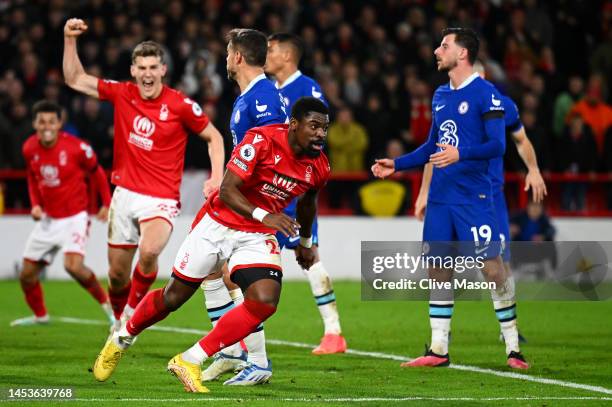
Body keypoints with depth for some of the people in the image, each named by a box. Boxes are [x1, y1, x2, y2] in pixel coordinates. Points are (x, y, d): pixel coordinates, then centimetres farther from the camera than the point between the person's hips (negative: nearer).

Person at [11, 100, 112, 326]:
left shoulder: (76, 147, -18)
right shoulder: (29, 149, -4)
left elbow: (96, 173, 0)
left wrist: (106, 204, 3)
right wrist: (35, 204, 2)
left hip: (74, 217, -6)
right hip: (48, 219, 6)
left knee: (73, 265, -28)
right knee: (27, 275, 7)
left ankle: (106, 304, -6)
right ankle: (40, 315, 33)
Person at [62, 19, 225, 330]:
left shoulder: (181, 106, -9)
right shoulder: (122, 94, 1)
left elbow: (213, 137, 2)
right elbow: (75, 79, 8)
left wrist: (217, 178, -9)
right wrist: (70, 39, -2)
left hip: (161, 199, -4)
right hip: (125, 195, 4)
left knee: (148, 252, -32)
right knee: (117, 274, 8)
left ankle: (132, 315, -10)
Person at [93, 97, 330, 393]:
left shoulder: (319, 168, -4)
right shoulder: (262, 140, -22)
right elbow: (227, 190, -26)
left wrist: (305, 241, 33)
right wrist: (264, 216, -39)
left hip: (258, 237, 4)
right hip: (218, 225, -4)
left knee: (265, 302, -21)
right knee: (173, 297, 9)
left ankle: (190, 361, -11)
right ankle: (121, 340, 38)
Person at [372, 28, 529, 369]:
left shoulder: (485, 94, -8)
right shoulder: (441, 95, 15)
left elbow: (497, 145, -15)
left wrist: (461, 154, -29)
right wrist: (396, 164, 18)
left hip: (474, 197, -7)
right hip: (440, 197, 7)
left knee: (492, 267, -8)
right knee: (438, 269, 7)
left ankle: (513, 348, 0)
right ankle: (438, 350, 13)